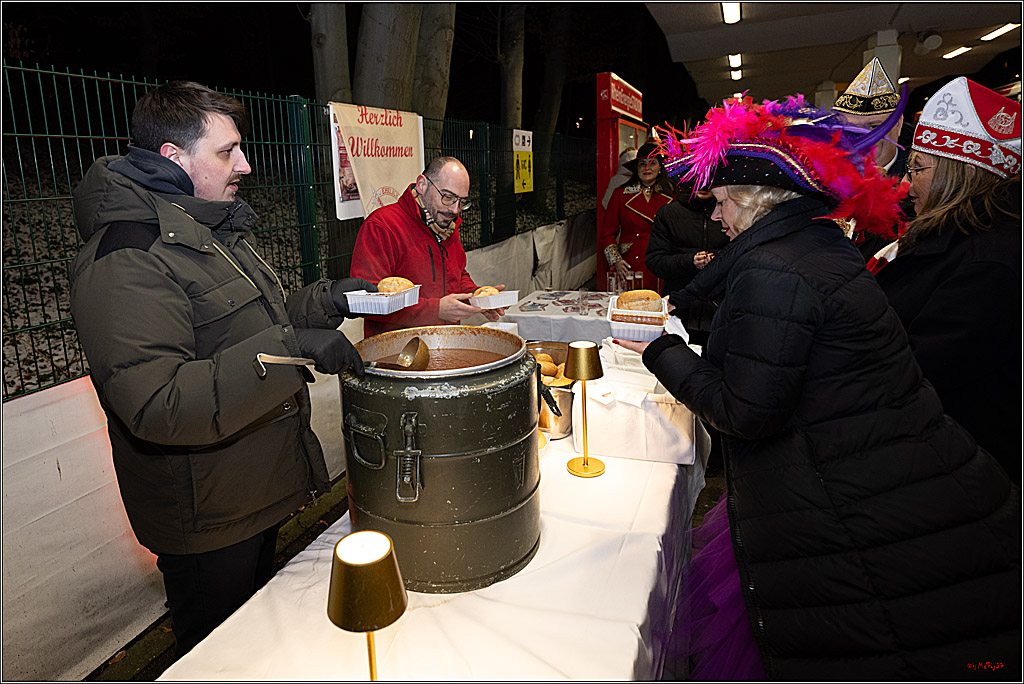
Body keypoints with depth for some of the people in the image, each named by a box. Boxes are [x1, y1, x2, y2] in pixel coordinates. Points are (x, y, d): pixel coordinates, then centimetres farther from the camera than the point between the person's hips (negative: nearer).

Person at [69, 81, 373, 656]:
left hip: (257, 495, 9)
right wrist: (290, 348, -38)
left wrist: (325, 303, 2)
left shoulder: (214, 231, 9)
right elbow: (155, 406, -33)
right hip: (206, 522, -9)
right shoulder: (124, 262, -24)